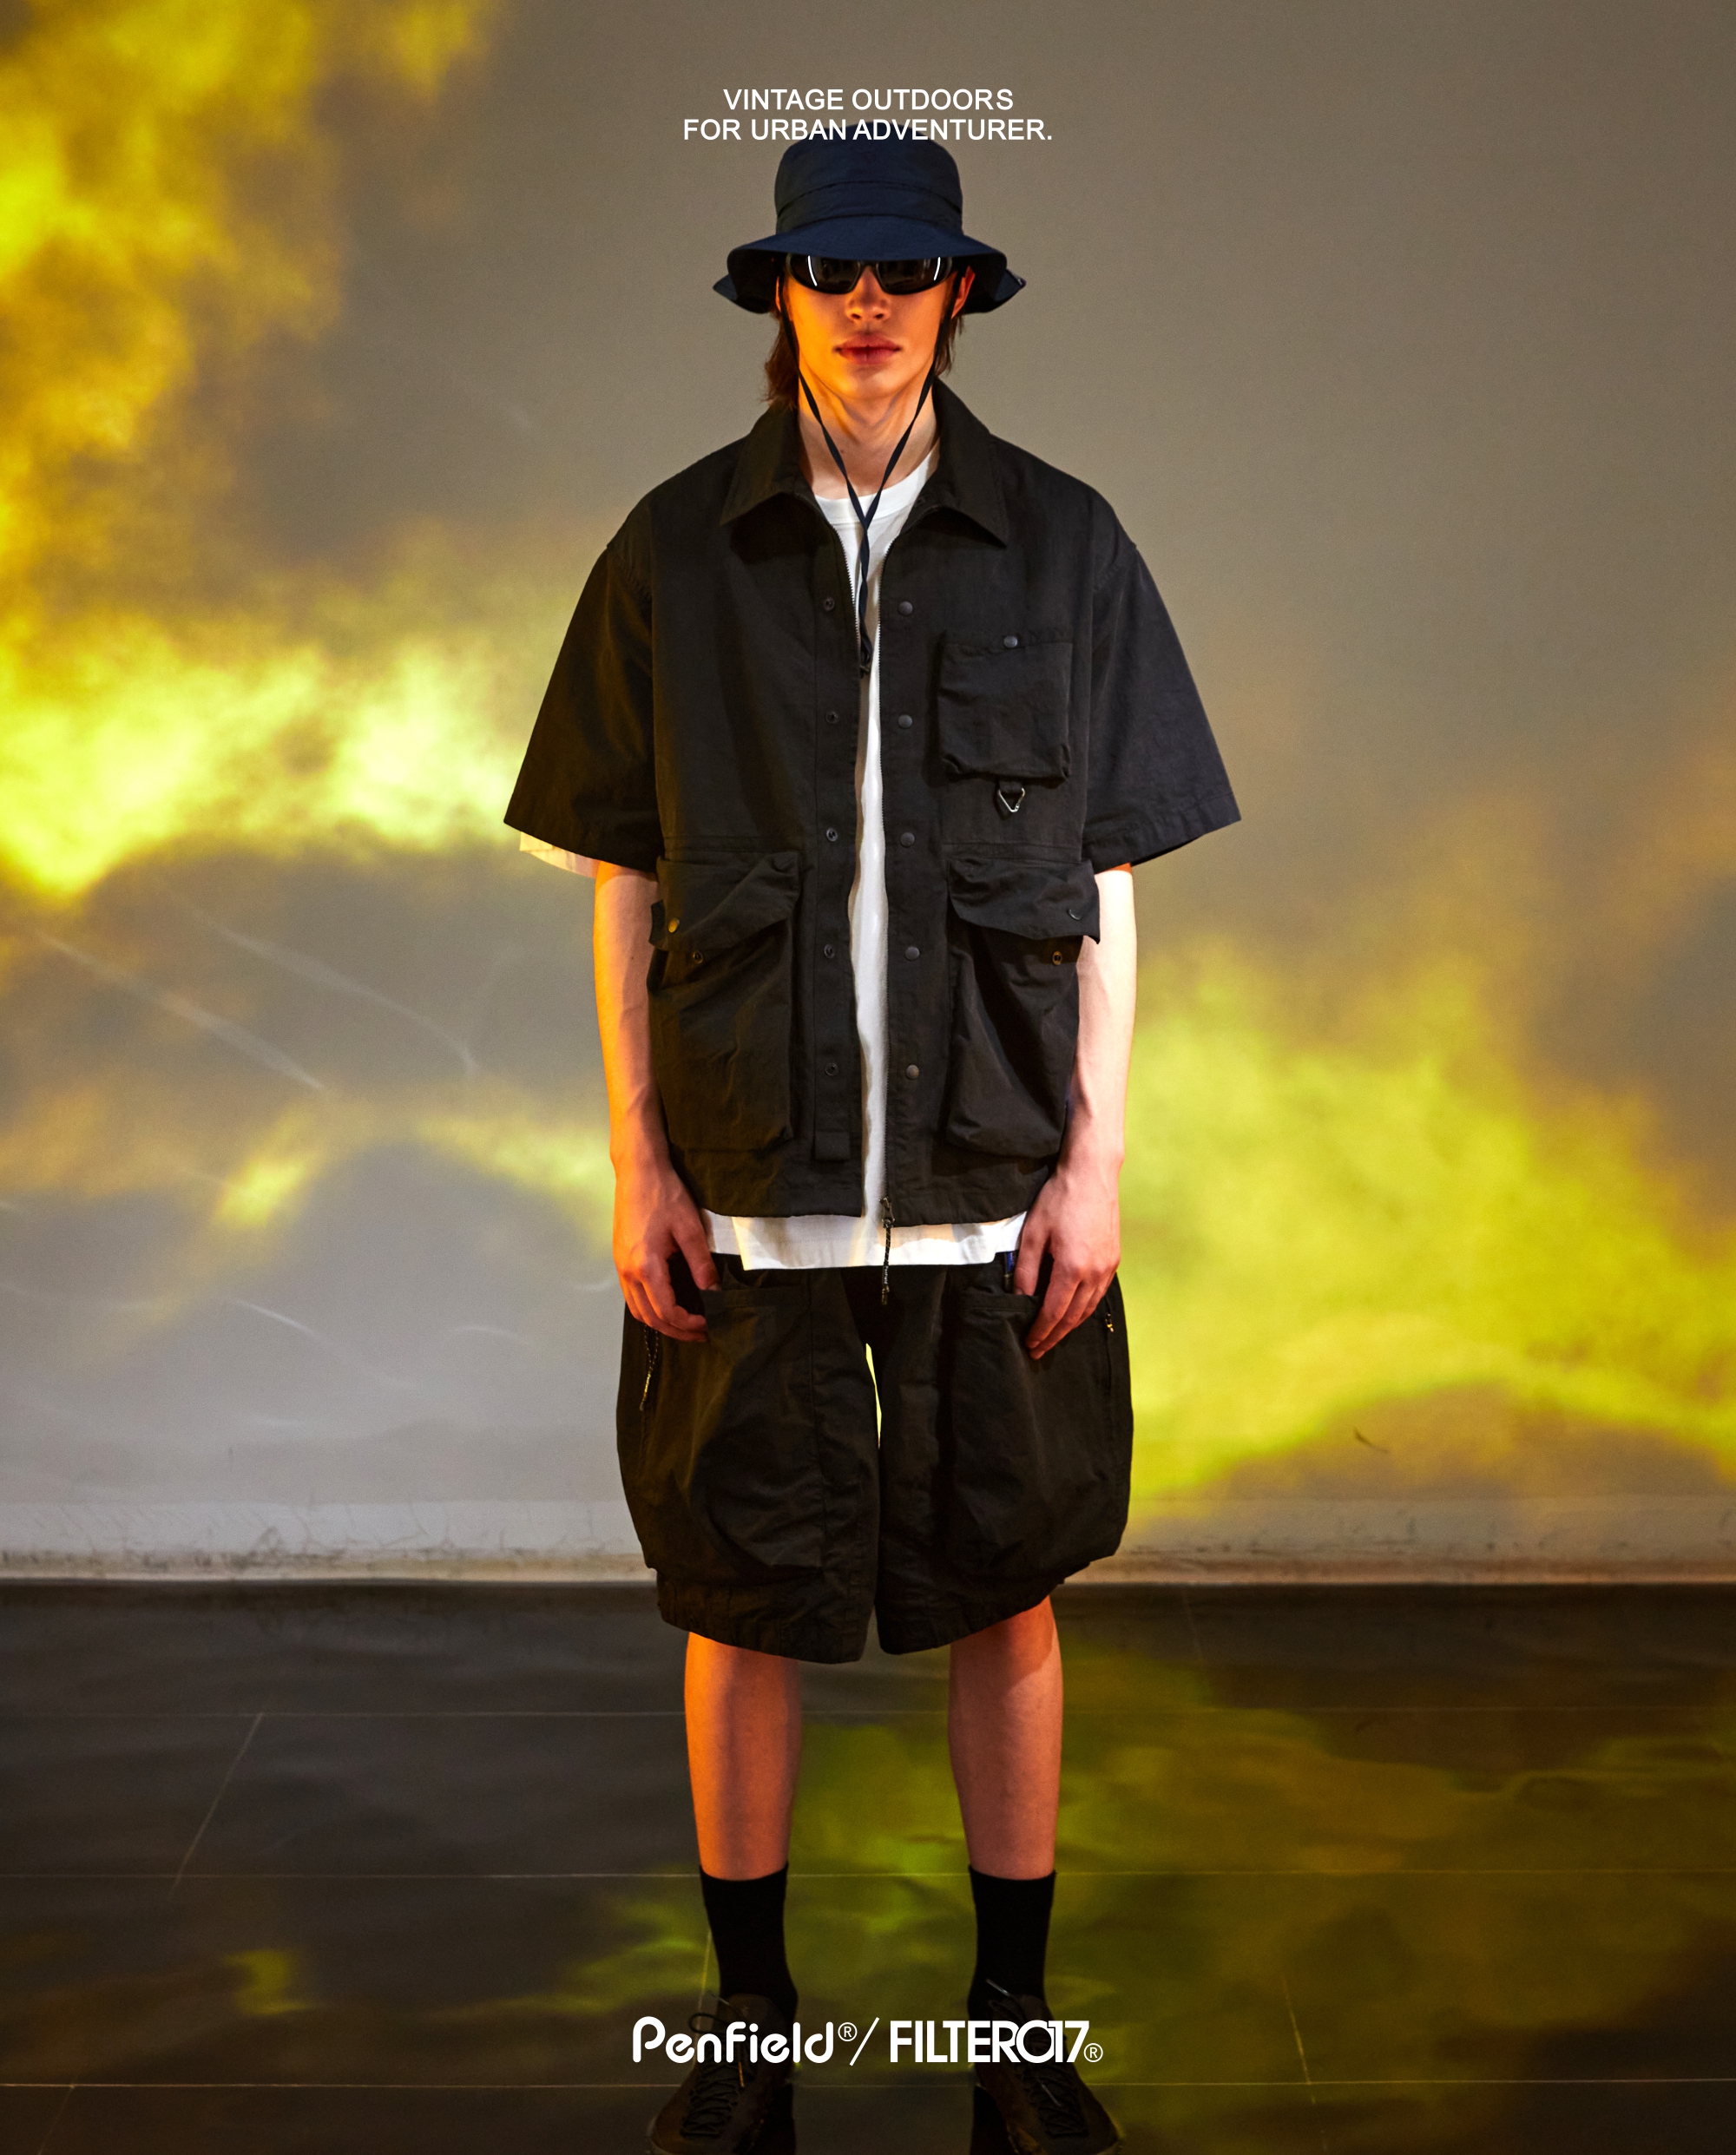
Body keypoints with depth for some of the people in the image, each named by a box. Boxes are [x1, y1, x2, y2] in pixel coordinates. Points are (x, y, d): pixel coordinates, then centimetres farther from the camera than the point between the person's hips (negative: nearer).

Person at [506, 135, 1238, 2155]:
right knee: (743, 1601, 9)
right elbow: (621, 879, 5)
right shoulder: (678, 547, 3)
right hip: (748, 1186, 0)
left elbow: (1106, 885, 4)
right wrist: (636, 1160, 0)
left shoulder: (1061, 543, 3)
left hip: (995, 1180, 0)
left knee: (1005, 1596, 8)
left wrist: (1095, 1159, -2)